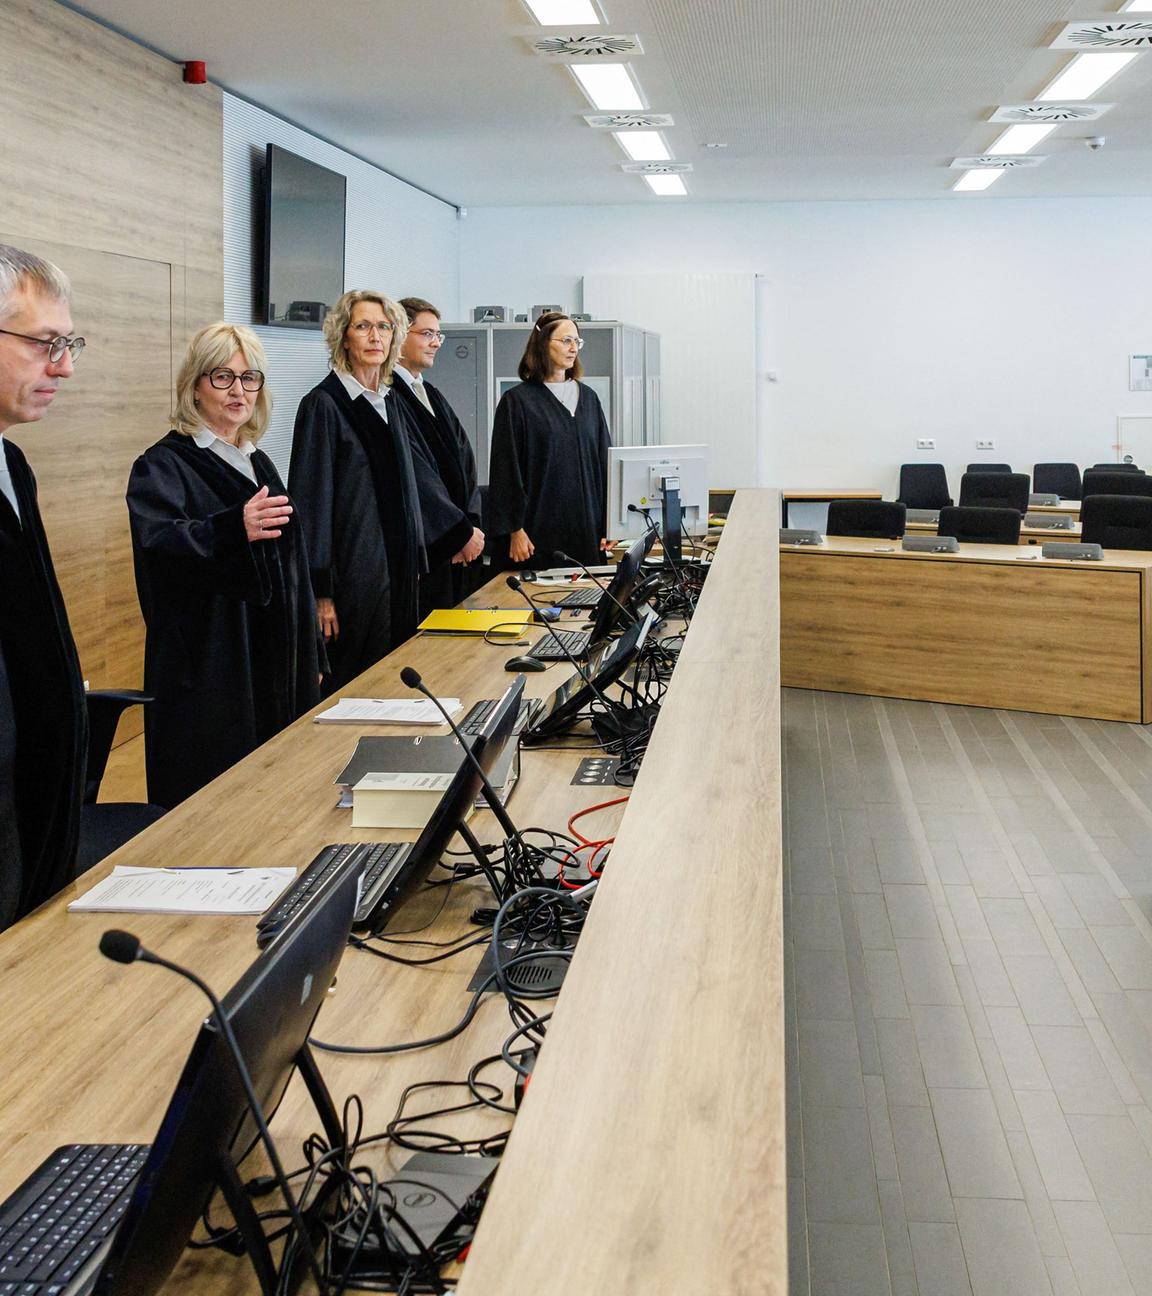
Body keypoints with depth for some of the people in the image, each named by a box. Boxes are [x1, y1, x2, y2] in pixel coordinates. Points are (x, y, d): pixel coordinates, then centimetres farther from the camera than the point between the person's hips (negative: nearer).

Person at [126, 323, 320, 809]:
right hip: (205, 674, -7)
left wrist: (308, 660, 20)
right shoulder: (163, 466, -7)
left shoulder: (259, 464, 15)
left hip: (274, 669, 7)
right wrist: (235, 529, -47)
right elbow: (157, 542, -29)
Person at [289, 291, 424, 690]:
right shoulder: (323, 405, -9)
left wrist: (415, 563, 16)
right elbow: (311, 499, -13)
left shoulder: (391, 404, 14)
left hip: (398, 571, 7)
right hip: (353, 573, -7)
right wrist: (320, 592, -17)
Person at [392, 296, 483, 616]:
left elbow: (464, 458, 11)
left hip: (453, 551, 9)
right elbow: (416, 475, -16)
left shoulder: (432, 396, 18)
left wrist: (471, 522, -4)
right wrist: (463, 531, -12)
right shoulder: (389, 396, -12)